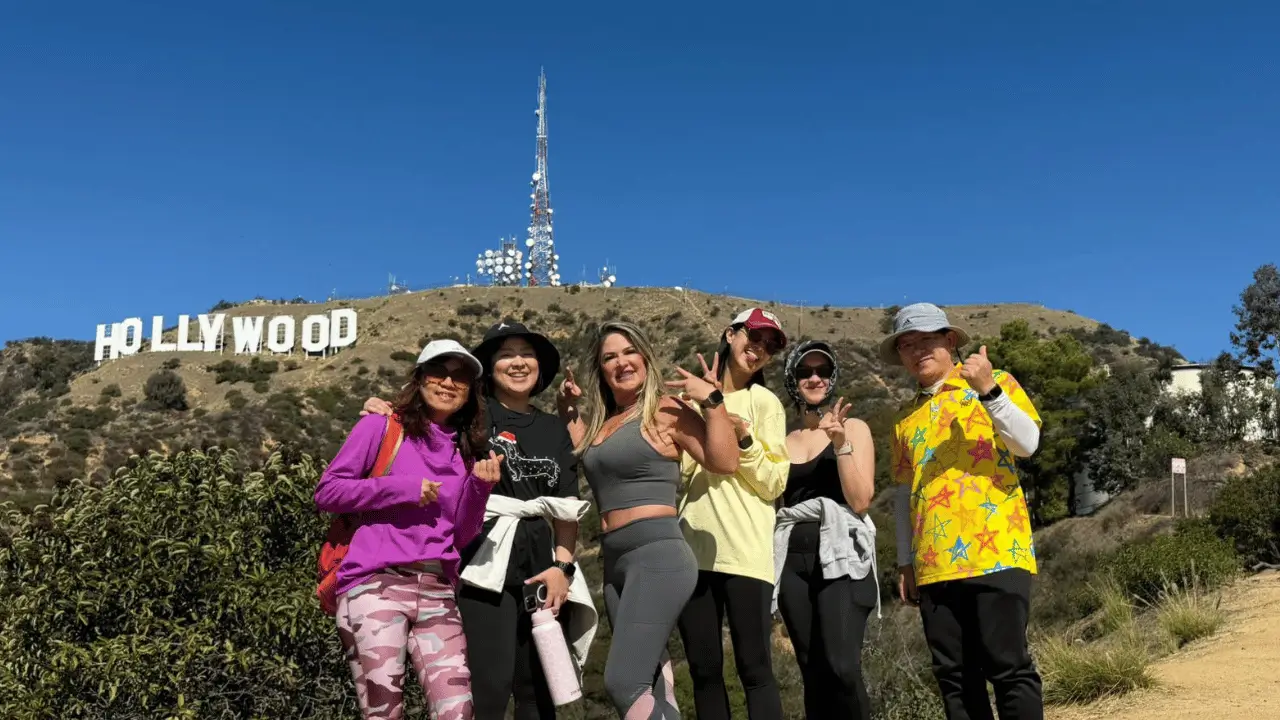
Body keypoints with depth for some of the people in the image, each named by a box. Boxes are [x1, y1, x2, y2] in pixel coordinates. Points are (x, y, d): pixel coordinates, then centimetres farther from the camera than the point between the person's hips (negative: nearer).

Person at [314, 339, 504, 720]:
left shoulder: (465, 450, 17)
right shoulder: (381, 427, 5)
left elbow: (461, 537, 14)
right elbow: (326, 492, 0)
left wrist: (480, 486, -3)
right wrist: (401, 488, -8)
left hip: (438, 591, 4)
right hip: (376, 584, -4)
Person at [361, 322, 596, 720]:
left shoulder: (554, 429, 16)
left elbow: (567, 505, 13)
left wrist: (563, 565, 2)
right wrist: (384, 412, -14)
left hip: (541, 563, 5)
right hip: (487, 559, -5)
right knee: (491, 686, -13)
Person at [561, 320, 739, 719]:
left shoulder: (666, 411, -6)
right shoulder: (600, 420, 16)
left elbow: (726, 461, -13)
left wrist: (713, 400, -15)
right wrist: (569, 412, 21)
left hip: (658, 555, -9)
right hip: (616, 563, 9)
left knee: (623, 683, -16)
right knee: (648, 685, 12)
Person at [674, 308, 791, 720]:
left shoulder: (764, 402, 5)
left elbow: (774, 484, -1)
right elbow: (677, 469, 9)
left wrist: (744, 438, -14)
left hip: (745, 551, -4)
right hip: (693, 548, 4)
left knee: (754, 668, -6)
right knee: (703, 668, 7)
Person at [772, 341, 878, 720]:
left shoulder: (853, 428, 5)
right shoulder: (783, 439, 14)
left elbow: (859, 500, -5)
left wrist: (841, 443, -15)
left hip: (840, 554, -4)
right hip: (793, 558, 4)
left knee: (841, 666, -18)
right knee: (812, 671, 3)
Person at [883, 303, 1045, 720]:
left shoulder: (996, 384, 6)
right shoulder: (906, 419, 19)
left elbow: (1027, 443, -9)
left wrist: (988, 390, -20)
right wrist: (905, 563, 17)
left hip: (995, 554, -5)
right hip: (934, 566, 5)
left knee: (1008, 667, -5)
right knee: (954, 676, 6)